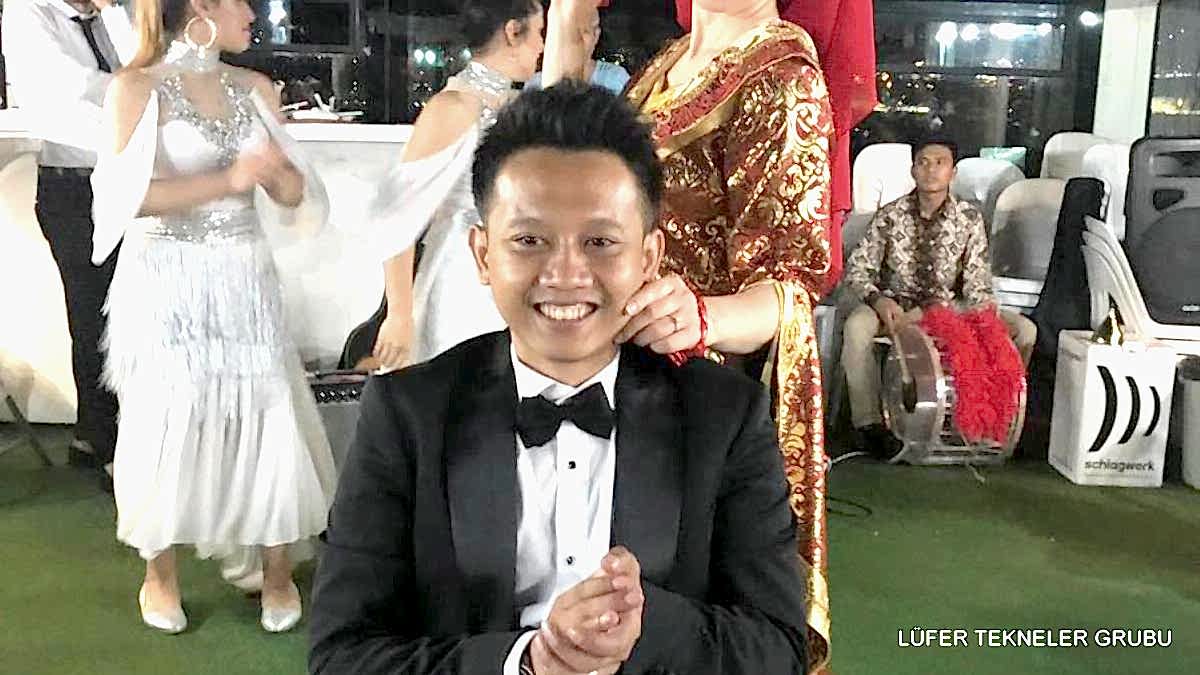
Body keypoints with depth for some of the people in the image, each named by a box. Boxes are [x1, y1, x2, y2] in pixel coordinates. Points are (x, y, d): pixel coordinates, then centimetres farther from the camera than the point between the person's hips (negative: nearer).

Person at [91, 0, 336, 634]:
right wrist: (228, 179, -19)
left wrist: (276, 175, -12)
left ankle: (277, 570, 18)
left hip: (245, 281, 4)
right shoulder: (137, 87, -4)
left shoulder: (255, 88, 9)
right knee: (168, 422, 4)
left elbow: (295, 192, 10)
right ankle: (160, 572, 26)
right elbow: (131, 196, -13)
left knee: (270, 419, 0)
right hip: (168, 284, -3)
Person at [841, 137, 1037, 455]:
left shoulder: (969, 218, 0)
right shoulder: (889, 215, -5)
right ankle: (868, 422, -23)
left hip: (950, 307, 2)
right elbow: (857, 269, -8)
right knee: (857, 326, -36)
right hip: (896, 306, -2)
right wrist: (878, 300, -27)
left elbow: (977, 280, 0)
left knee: (1024, 329, -14)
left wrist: (984, 307, -22)